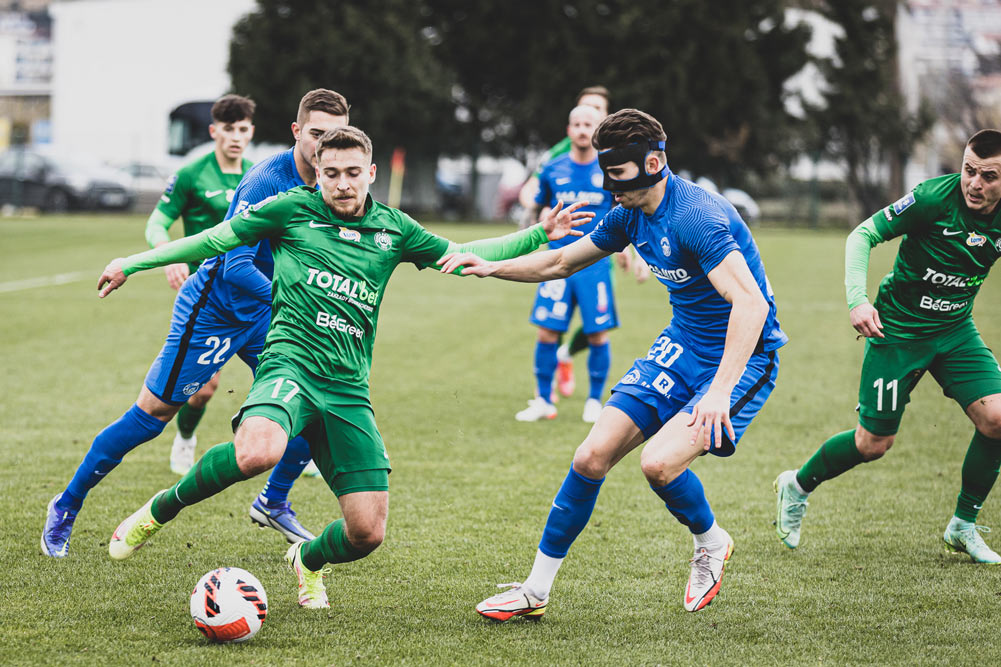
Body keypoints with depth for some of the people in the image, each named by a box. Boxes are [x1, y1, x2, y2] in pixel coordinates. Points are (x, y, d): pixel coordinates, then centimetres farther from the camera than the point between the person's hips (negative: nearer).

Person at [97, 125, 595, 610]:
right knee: (258, 451, -40)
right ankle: (159, 510, -14)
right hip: (291, 364, -4)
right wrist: (133, 263, 13)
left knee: (367, 533, -4)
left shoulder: (392, 229, 15)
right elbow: (214, 239, 12)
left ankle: (308, 560, 34)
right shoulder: (292, 210, 5)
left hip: (348, 389, 4)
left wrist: (540, 235, 18)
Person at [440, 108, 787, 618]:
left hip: (744, 355, -8)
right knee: (592, 457, -2)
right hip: (682, 343, 8)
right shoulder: (631, 214, 2)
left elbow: (750, 303, -34)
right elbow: (562, 261, 19)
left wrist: (721, 389, -41)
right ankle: (535, 590, 10)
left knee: (659, 462, -26)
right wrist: (494, 268, 5)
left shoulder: (697, 217, -26)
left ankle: (711, 544, 7)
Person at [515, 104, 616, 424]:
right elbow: (536, 208, 19)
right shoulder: (553, 170, 4)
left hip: (596, 262, -1)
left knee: (598, 335, -2)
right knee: (547, 332, -4)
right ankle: (543, 400, 11)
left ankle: (594, 401, 15)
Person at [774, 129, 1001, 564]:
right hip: (897, 328, -4)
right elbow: (863, 235, -16)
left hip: (955, 330, 4)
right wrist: (857, 299, -27)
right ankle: (797, 487, 28)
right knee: (873, 443, -2)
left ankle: (963, 527, 5)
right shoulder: (932, 198, -23)